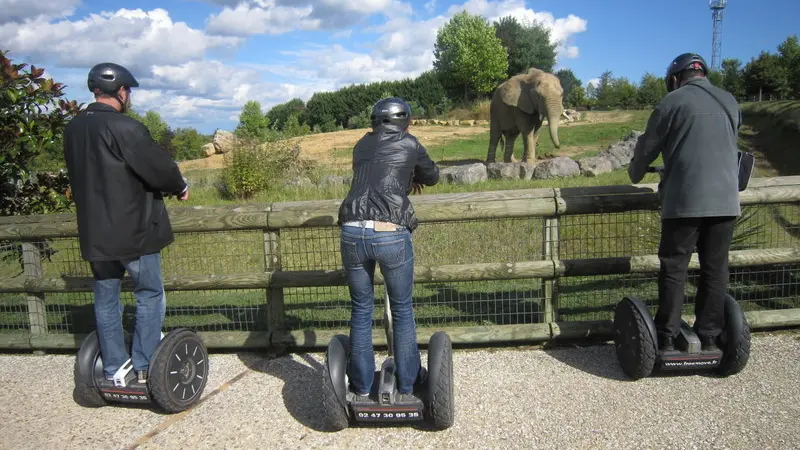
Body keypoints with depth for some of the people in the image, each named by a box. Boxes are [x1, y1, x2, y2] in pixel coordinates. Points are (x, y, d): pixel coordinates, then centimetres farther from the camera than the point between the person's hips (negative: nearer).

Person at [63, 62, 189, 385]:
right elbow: (160, 167, -17)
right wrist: (180, 187, 4)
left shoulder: (73, 129, 7)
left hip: (94, 232, 7)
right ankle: (145, 367, 10)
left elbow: (80, 175, 15)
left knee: (106, 299, 13)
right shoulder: (124, 128, -17)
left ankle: (113, 369, 22)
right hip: (133, 229, -7)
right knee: (150, 295, 7)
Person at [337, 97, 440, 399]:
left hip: (352, 233, 3)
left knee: (361, 309, 17)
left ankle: (361, 385, 27)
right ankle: (407, 383, 26)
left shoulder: (361, 145, 19)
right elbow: (432, 177, 24)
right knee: (402, 309, 14)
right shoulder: (409, 144, 10)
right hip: (392, 235, -3)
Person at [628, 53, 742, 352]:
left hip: (684, 200, -5)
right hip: (725, 200, 5)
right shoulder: (730, 102, 18)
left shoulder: (673, 101, 1)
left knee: (674, 269, 1)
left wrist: (635, 175, 24)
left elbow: (648, 147, 5)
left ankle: (667, 339, 4)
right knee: (716, 270, 9)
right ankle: (709, 338, 15)